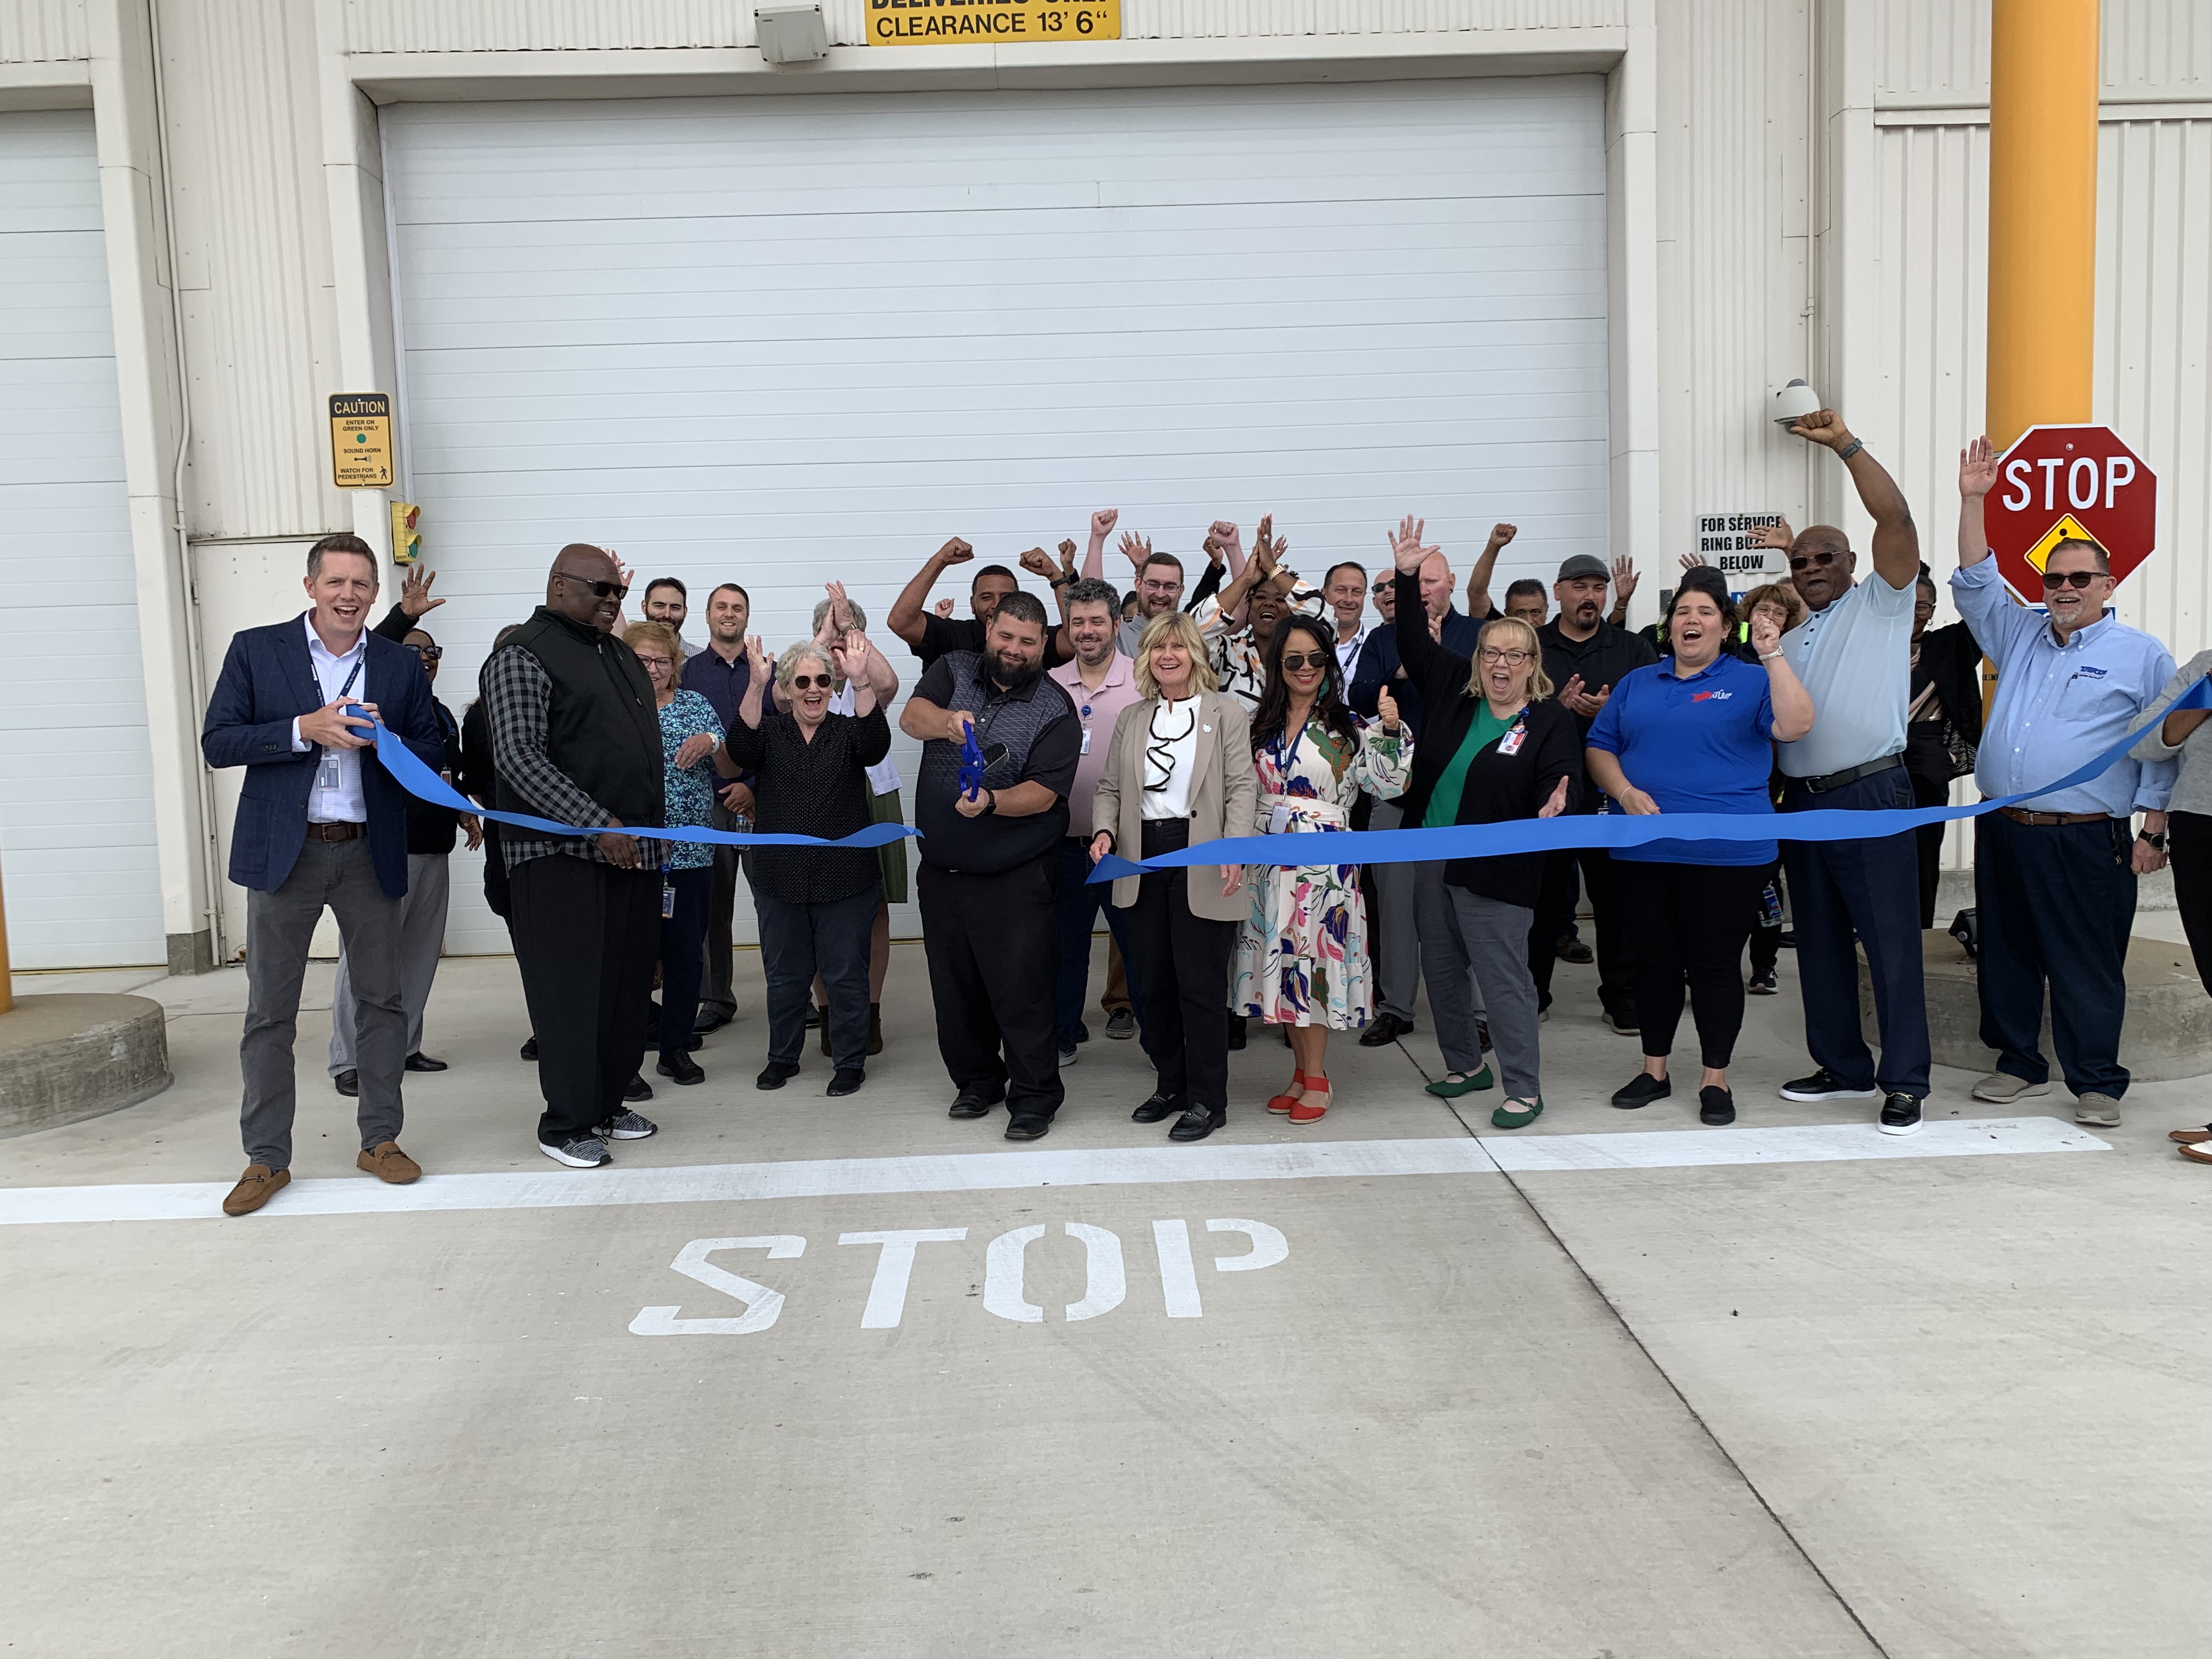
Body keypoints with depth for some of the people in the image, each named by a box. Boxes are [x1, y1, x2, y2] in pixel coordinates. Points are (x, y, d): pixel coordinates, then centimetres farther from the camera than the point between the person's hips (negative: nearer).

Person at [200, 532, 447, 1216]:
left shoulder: (401, 665, 6)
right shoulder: (255, 650, 1)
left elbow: (433, 754, 7)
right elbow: (217, 742, -5)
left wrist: (383, 738, -14)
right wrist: (304, 729, -17)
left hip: (371, 853, 2)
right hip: (284, 851, -2)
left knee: (382, 1000, 8)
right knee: (269, 1011, 4)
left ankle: (381, 1139, 22)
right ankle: (266, 1157, 15)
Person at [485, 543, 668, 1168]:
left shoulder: (620, 655, 18)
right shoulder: (523, 655, -7)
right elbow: (518, 757, -16)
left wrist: (649, 832, 17)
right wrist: (597, 826, -20)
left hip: (632, 850, 8)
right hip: (561, 853, -8)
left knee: (627, 985, 10)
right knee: (570, 988, -3)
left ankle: (607, 1104, 23)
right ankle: (565, 1124, 7)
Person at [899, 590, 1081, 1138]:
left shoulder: (1055, 711, -5)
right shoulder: (954, 671, 5)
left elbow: (1043, 793, -14)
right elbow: (912, 716, -13)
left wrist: (992, 801, -32)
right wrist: (948, 721, -35)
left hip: (1015, 877, -4)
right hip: (943, 869, 4)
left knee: (1021, 989, -4)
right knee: (956, 986, 15)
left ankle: (1034, 1097, 11)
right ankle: (977, 1081, 32)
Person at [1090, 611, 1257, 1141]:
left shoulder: (1225, 712, 3)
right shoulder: (1131, 717, 15)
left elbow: (1242, 787, -5)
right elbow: (1110, 786, 15)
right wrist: (1104, 831, -5)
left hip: (1201, 866, -5)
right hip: (1141, 862, 5)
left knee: (1200, 985, -2)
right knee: (1152, 983, 10)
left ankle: (1207, 1100, 9)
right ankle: (1171, 1085, 25)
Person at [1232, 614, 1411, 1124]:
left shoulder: (1347, 727, -2)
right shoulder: (1261, 726, 9)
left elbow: (1387, 785, -9)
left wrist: (1390, 731, -19)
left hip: (1324, 861, -4)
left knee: (1311, 958, -3)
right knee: (1283, 960, 9)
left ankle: (1316, 1080, 9)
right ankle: (1304, 1071, 22)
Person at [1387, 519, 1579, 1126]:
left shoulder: (1553, 722, -8)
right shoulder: (1455, 691, 6)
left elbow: (1557, 790, -14)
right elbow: (1413, 644, 12)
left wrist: (1550, 812, -38)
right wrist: (1407, 578, 4)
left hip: (1496, 871, -6)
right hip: (1433, 861, 6)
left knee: (1504, 980, -2)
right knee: (1442, 971, 16)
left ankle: (1525, 1089, 10)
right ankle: (1465, 1064, 34)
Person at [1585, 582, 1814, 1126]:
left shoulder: (1751, 681, 3)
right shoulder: (1636, 684, 13)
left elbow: (1795, 726, -15)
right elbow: (1598, 748, 11)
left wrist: (1773, 655, -20)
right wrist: (1625, 792, -6)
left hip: (1724, 852, -3)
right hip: (1644, 849, 3)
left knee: (1716, 964, 2)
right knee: (1653, 960, 10)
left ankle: (1716, 1079, 14)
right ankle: (1653, 1070, 23)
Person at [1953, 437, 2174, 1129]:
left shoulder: (2142, 655, 3)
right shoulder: (2020, 636, 14)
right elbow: (1975, 584, 9)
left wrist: (2153, 831, -5)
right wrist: (1973, 502, 0)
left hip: (2086, 841, -4)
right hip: (2002, 832, 5)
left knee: (2088, 967, -1)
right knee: (2006, 954, 10)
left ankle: (2097, 1083, 9)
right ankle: (2020, 1063, 23)